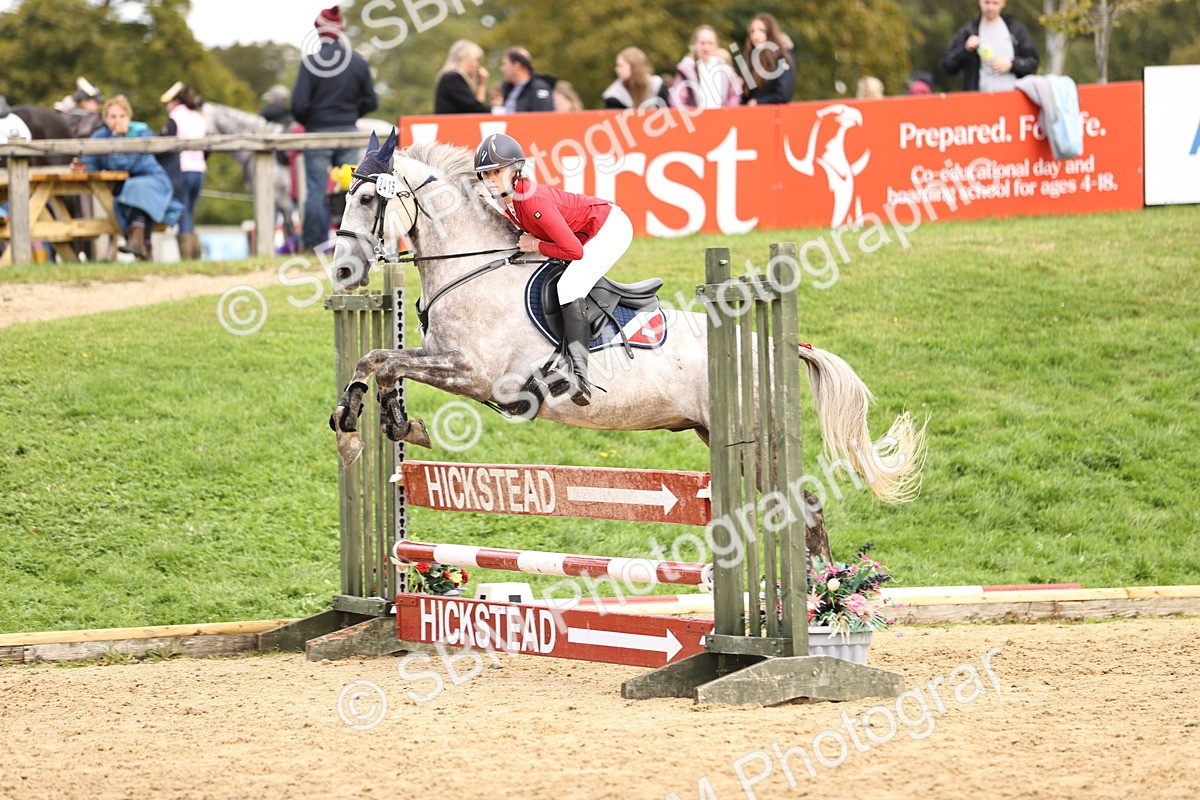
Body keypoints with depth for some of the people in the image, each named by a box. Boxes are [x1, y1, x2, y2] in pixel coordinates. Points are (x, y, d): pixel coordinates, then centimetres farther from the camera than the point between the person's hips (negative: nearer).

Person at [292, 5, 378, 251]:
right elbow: (370, 102, 4)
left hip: (318, 132, -3)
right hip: (348, 134, 3)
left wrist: (306, 122, 6)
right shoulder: (358, 62, -1)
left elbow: (299, 104, -14)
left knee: (316, 191, 2)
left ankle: (314, 244, 1)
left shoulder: (310, 63, -13)